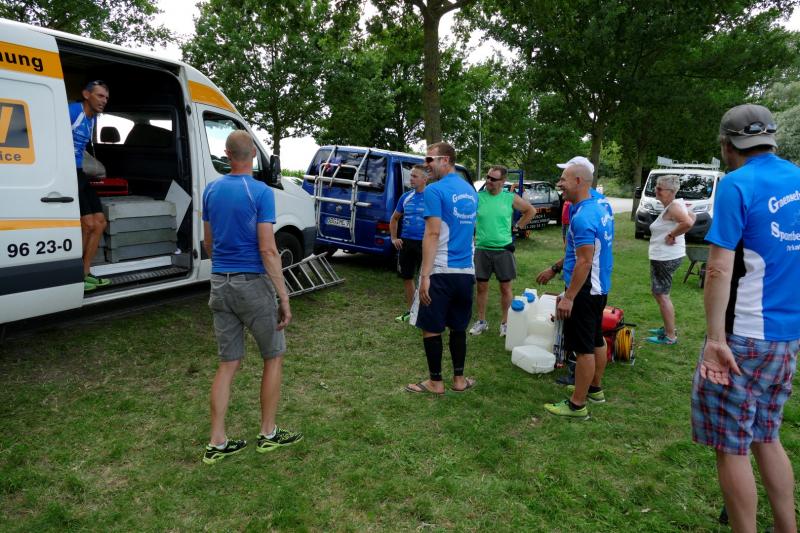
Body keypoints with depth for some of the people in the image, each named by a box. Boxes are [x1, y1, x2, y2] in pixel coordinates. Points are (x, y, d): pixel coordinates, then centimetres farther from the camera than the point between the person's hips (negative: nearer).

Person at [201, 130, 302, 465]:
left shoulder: (211, 191, 7)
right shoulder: (261, 193, -12)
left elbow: (208, 243, 15)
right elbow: (267, 250, -17)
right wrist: (284, 297, -13)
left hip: (220, 285, 6)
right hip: (253, 284, -6)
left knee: (228, 363, 12)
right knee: (274, 357, 12)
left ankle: (217, 444, 15)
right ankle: (268, 434, 21)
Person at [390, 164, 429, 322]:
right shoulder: (406, 197, 7)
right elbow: (394, 219, 20)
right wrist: (394, 238, 10)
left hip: (424, 244, -5)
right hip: (405, 242, 5)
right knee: (407, 277, 12)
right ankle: (410, 311, 27)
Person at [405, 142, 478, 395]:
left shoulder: (435, 190, -10)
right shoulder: (471, 191, 13)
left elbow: (433, 234, -17)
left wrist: (425, 275, -17)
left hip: (441, 271, -7)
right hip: (466, 271, 7)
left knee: (431, 328, 5)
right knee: (458, 327, 15)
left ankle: (435, 382, 14)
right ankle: (459, 379, 23)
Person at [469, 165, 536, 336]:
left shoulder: (511, 198, -2)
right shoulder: (477, 197, -4)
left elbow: (531, 211, 12)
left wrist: (517, 226, 7)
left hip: (503, 249, 0)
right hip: (482, 249, 0)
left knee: (505, 288, 7)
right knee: (481, 286, 9)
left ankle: (505, 323, 21)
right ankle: (481, 321, 23)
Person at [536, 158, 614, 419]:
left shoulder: (583, 217, -24)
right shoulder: (600, 202, 8)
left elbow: (584, 262, -26)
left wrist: (569, 297, -23)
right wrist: (555, 268, 19)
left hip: (585, 290, -10)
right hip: (599, 287, 10)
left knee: (583, 348, -2)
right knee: (596, 340, 20)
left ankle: (577, 404, 8)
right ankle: (594, 388, 36)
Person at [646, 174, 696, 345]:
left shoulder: (673, 207, -20)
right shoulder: (675, 205, 11)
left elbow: (688, 222, -37)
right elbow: (692, 217, 25)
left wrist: (672, 235, -24)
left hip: (666, 258, -11)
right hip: (663, 256, 11)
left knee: (661, 295, -3)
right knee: (658, 292, 21)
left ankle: (670, 336, 5)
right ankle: (668, 328, 32)